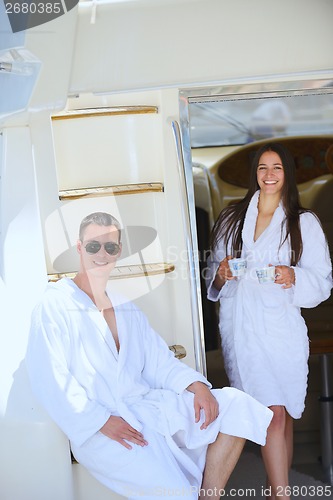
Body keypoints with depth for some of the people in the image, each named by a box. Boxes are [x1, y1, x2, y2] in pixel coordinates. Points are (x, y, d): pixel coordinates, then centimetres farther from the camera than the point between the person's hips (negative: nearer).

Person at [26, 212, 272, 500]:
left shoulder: (128, 311, 20)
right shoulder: (55, 307, -1)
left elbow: (160, 362, 14)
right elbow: (50, 380, -11)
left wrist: (195, 385, -6)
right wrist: (103, 422, -19)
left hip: (147, 405, 7)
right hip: (96, 429, -7)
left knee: (236, 404, -10)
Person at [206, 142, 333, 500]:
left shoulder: (304, 223, 6)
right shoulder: (231, 218, 12)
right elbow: (213, 268, 19)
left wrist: (294, 277, -16)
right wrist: (220, 273, -4)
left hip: (281, 328, -1)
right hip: (240, 329, 1)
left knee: (282, 414, 1)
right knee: (273, 416, -3)